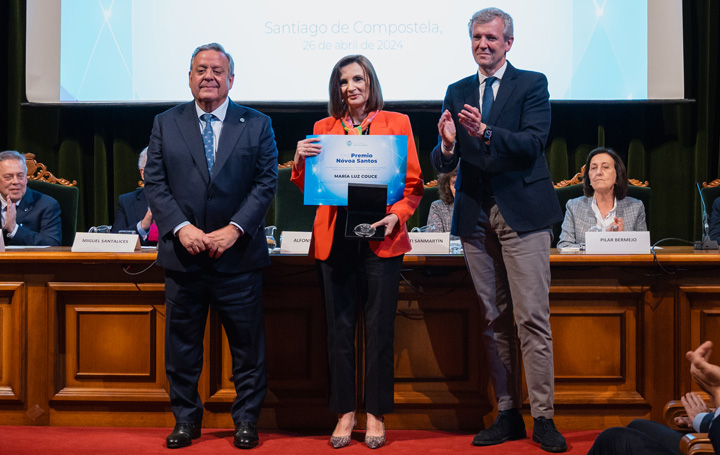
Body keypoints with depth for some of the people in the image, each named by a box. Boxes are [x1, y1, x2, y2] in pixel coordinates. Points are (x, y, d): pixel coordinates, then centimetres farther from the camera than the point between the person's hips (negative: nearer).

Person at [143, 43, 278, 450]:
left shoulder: (257, 125, 4)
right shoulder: (166, 124, 8)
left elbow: (266, 183, -2)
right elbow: (155, 183, 2)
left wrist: (235, 229, -13)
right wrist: (181, 227, -13)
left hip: (238, 254, -1)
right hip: (183, 255, 2)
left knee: (247, 345, 5)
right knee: (182, 344, 10)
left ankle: (246, 420, 20)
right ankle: (186, 419, 25)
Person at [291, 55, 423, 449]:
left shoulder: (396, 123, 7)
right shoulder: (324, 128, 13)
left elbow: (414, 184, 4)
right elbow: (311, 189, 13)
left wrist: (396, 215, -13)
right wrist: (299, 161, -6)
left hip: (381, 238, -2)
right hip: (335, 239, 2)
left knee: (379, 328, 1)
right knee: (339, 328, 5)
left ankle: (376, 414, 14)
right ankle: (344, 412, 16)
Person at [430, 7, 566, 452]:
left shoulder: (532, 84, 3)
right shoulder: (457, 92, 14)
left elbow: (533, 143, -12)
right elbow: (444, 163, 8)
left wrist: (486, 132, -26)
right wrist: (447, 146, -15)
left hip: (522, 213, -4)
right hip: (476, 216, 4)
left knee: (532, 317, -6)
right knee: (494, 320, 7)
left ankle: (543, 418, 1)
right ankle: (508, 414, 15)